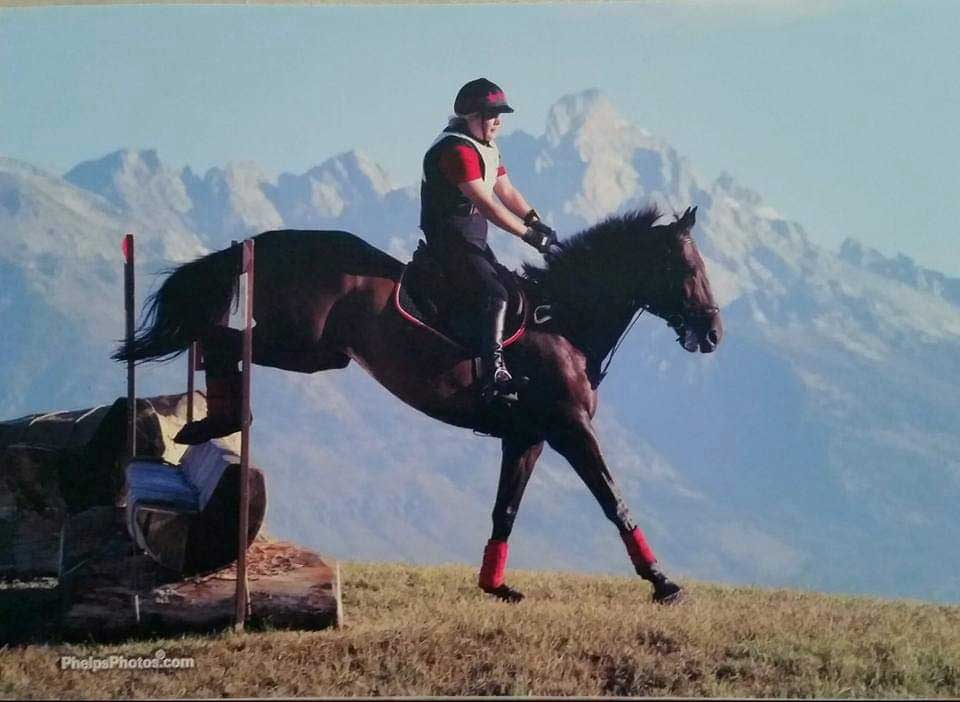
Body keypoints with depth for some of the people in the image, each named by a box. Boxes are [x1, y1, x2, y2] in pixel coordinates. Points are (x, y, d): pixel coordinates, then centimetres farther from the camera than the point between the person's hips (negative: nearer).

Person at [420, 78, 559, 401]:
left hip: (474, 238, 11)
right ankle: (493, 375, -31)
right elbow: (485, 203, -25)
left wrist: (537, 222, 1)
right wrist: (528, 233, -25)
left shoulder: (486, 148, 15)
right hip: (451, 237, -11)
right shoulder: (457, 150, -19)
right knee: (494, 295, -24)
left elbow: (507, 191, 16)